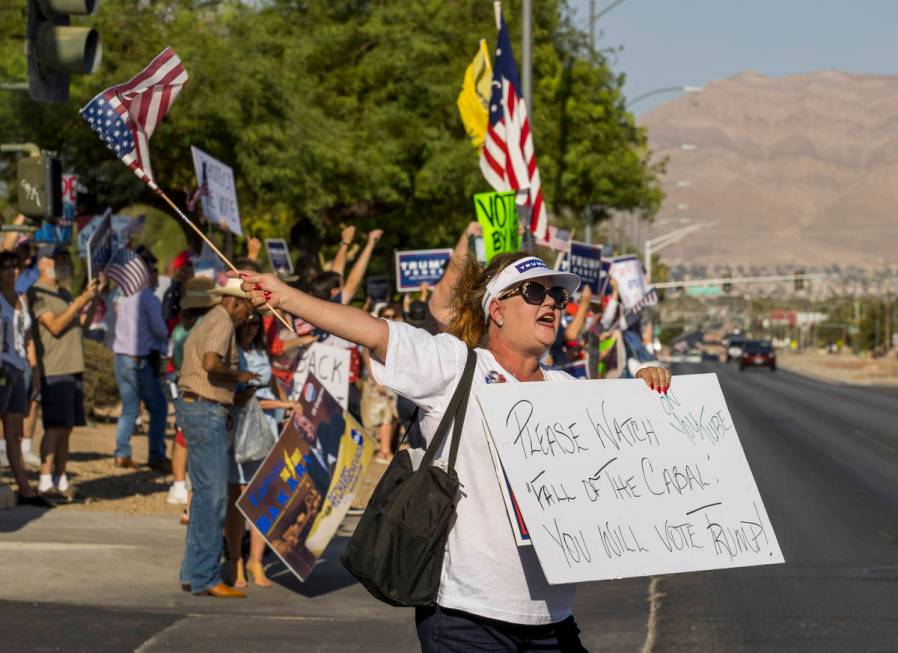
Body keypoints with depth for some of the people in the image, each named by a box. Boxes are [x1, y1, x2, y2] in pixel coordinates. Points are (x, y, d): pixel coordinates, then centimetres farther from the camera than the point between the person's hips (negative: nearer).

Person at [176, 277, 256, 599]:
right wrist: (237, 375, -12)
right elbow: (211, 362, -29)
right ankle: (205, 577, -9)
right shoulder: (222, 322, -12)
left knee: (204, 494, 14)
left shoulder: (209, 321, 21)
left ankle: (193, 573, 17)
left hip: (192, 405, 11)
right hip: (206, 412, -11)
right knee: (213, 496, -9)